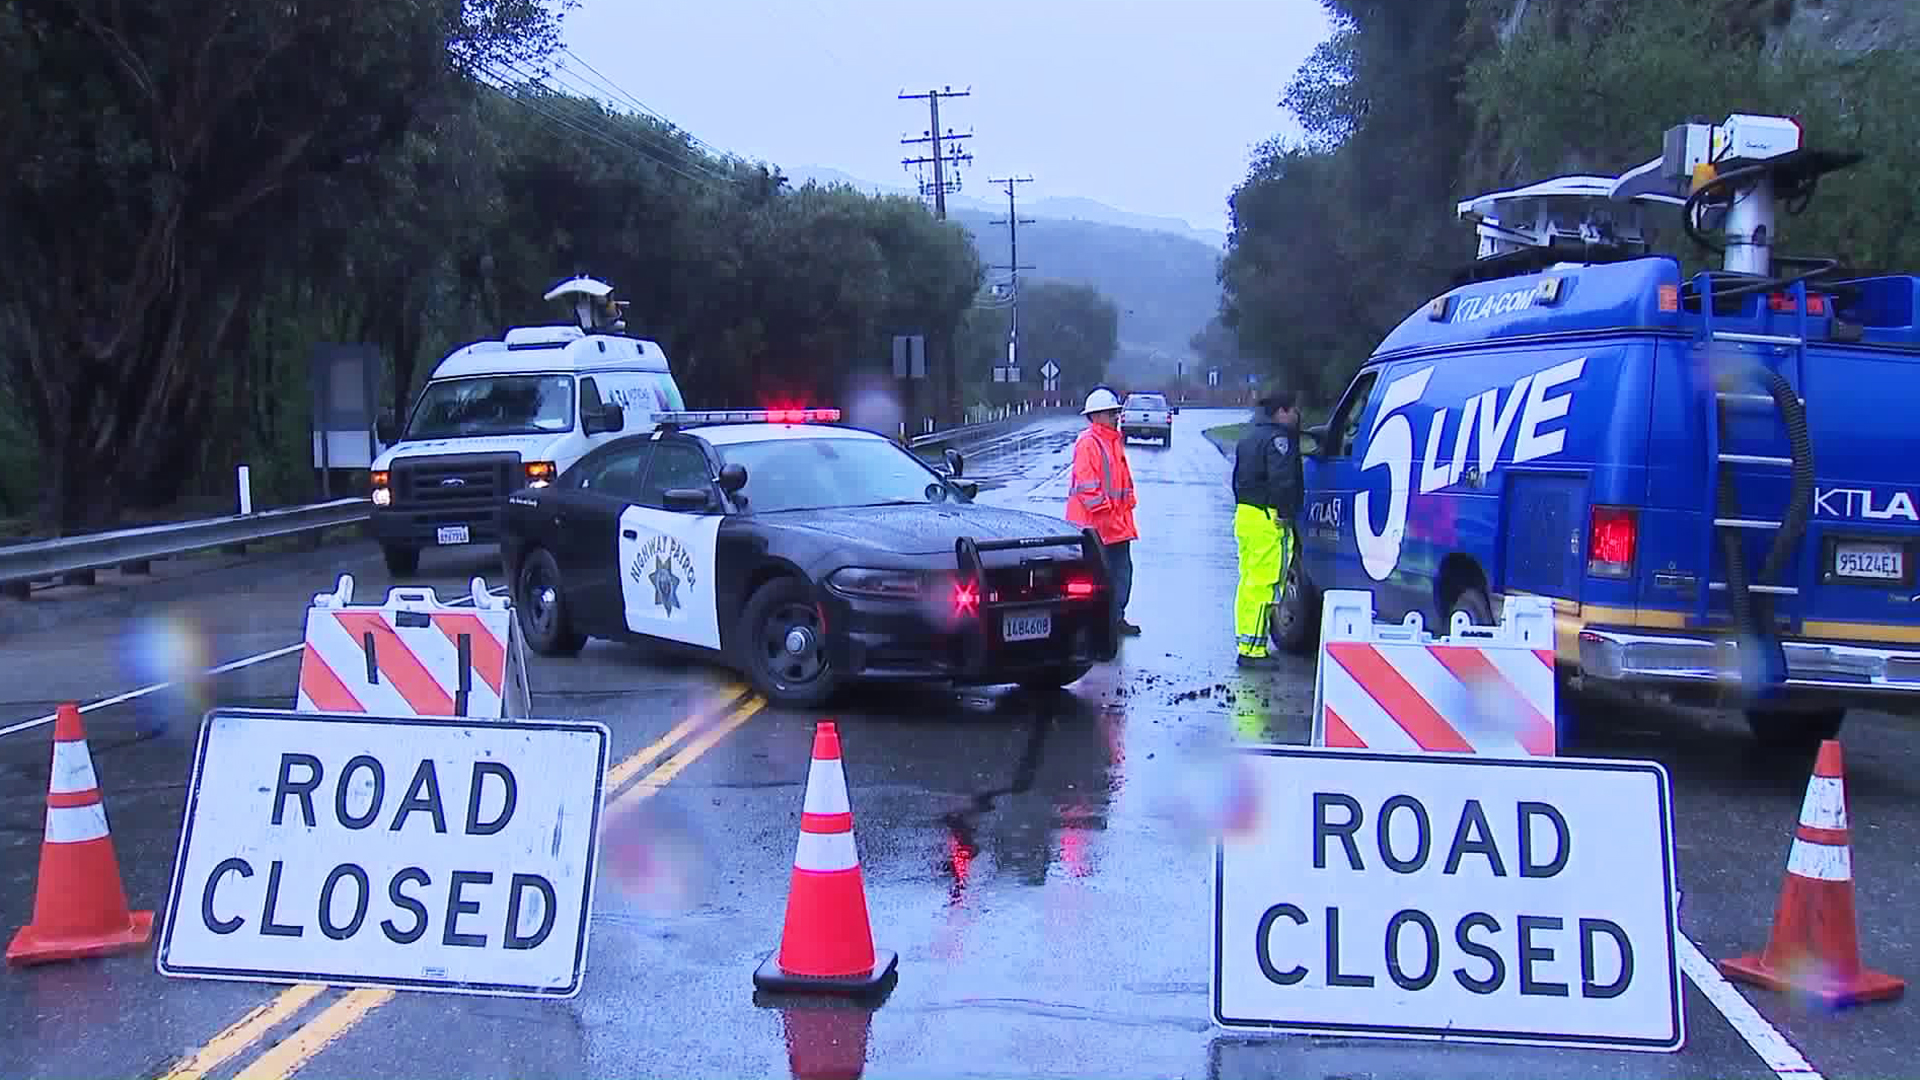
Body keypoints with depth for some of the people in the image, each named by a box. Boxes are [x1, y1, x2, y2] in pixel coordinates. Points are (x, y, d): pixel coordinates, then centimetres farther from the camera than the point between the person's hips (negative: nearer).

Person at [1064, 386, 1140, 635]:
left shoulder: (1115, 440, 16)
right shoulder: (1088, 443, -14)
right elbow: (1085, 485, -18)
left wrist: (1127, 504, 18)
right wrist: (1103, 511, -19)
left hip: (1117, 522, 9)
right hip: (1095, 524, -9)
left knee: (1122, 570, 12)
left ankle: (1116, 618, 21)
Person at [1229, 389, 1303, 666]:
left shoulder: (1250, 438, 20)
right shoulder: (1278, 438, -11)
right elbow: (1282, 480, -23)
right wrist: (1285, 514, -17)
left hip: (1244, 515, 10)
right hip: (1268, 520, -10)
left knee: (1249, 581, 16)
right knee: (1265, 584, -8)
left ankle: (1244, 641, 22)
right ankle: (1252, 649, -9)